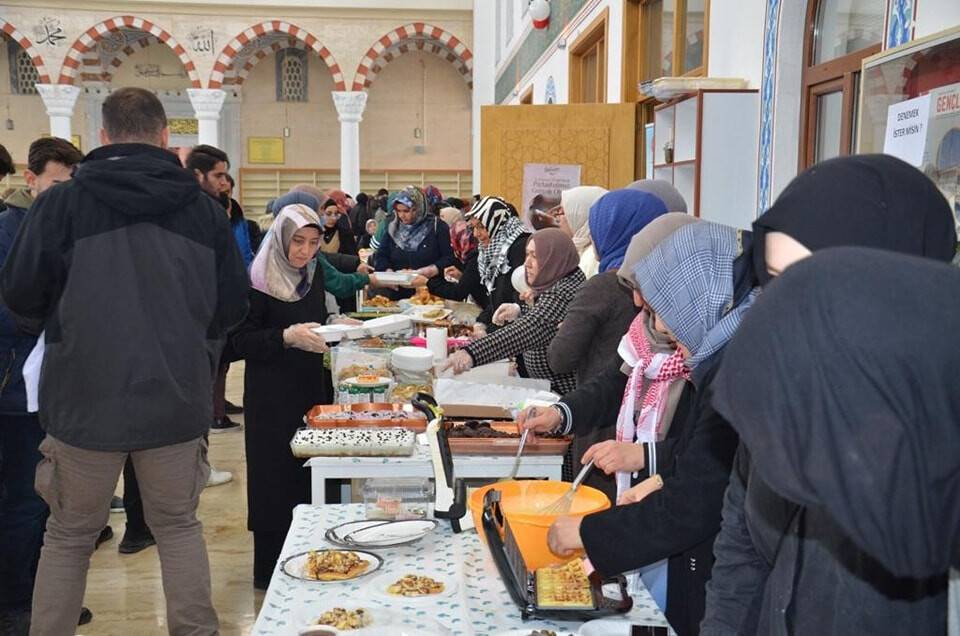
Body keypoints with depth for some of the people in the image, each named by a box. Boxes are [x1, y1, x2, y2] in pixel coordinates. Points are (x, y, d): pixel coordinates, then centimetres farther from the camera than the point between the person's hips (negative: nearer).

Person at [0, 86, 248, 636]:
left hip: (85, 399, -1)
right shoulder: (205, 209, -1)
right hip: (177, 400, 2)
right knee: (179, 527, 17)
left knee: (69, 535, 15)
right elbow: (233, 305, 3)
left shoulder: (63, 202, -7)